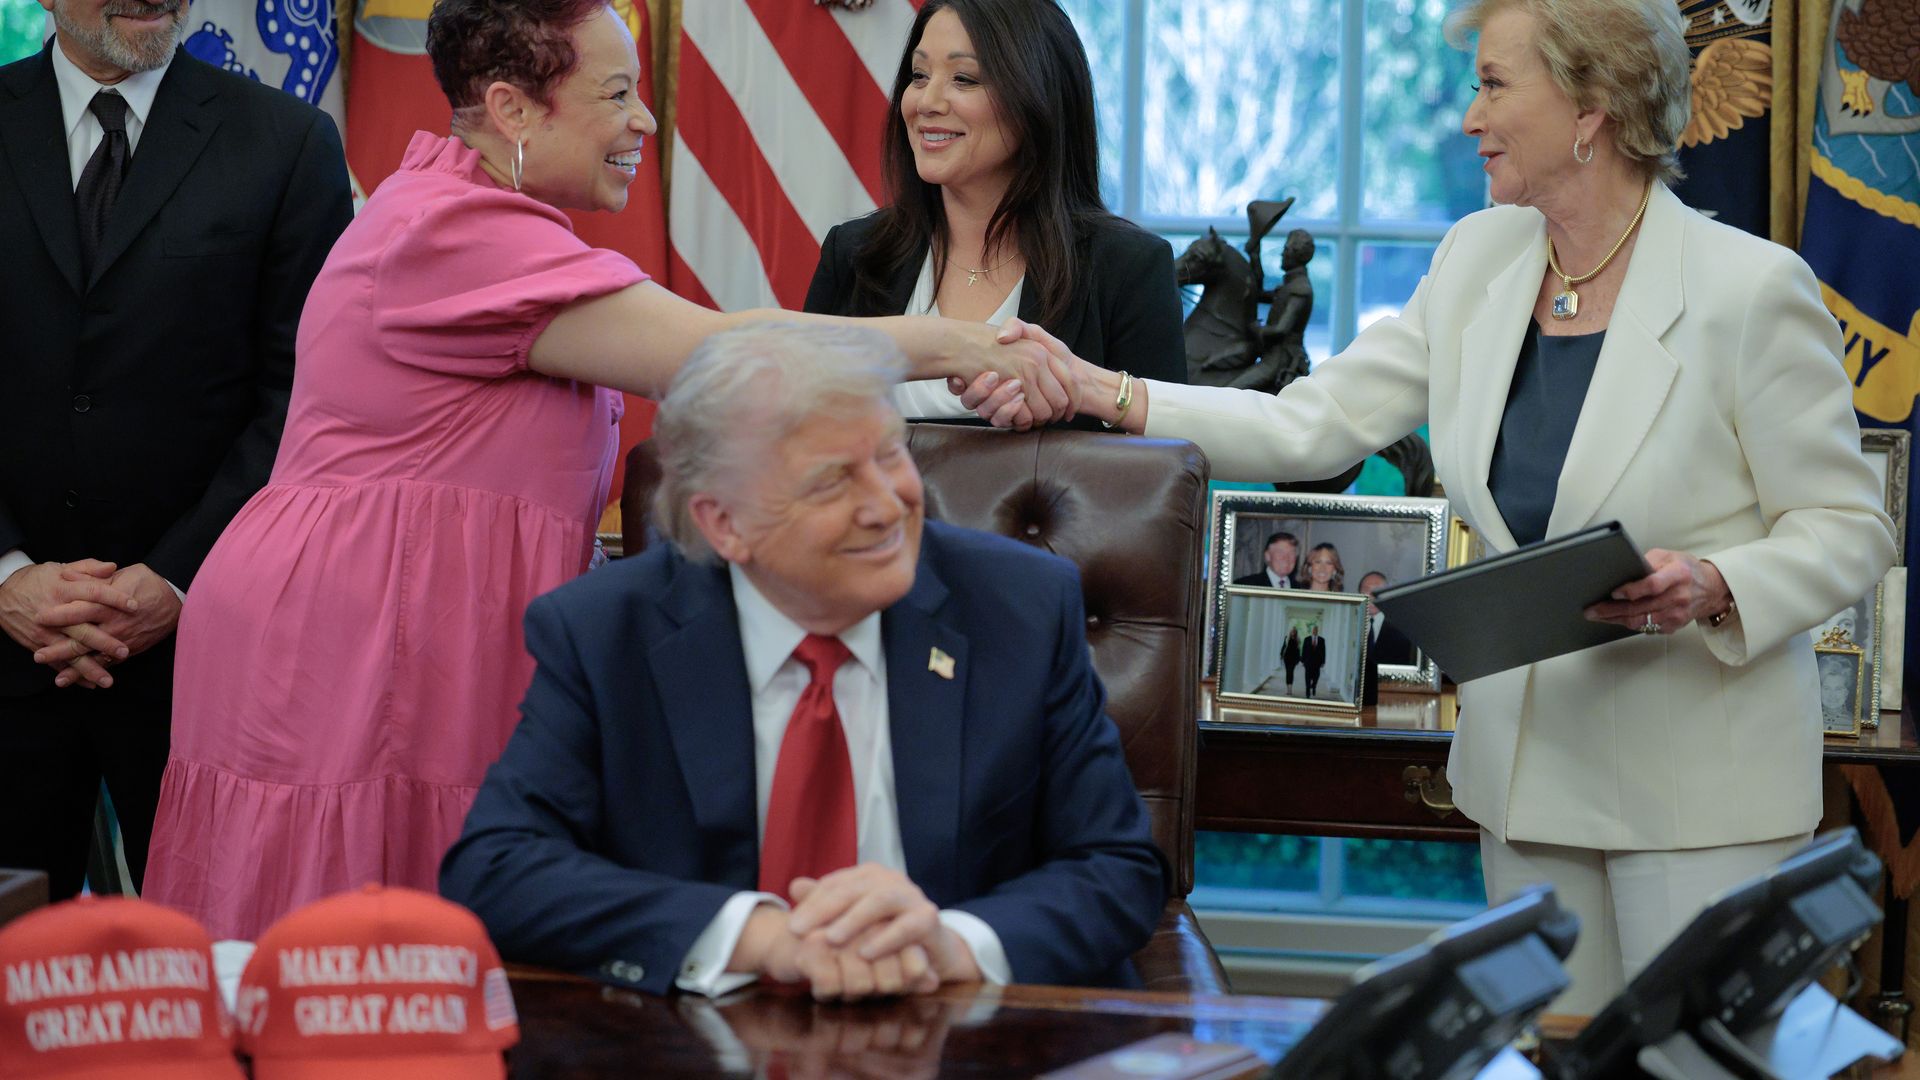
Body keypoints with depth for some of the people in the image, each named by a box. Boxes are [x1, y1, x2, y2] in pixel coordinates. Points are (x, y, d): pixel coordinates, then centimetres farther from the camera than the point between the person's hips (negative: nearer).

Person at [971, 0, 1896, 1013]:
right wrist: (1099, 392, -1)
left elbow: (1847, 529, -7)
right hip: (1530, 761, 6)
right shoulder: (1478, 262, 6)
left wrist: (1712, 585, -26)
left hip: (1701, 785, -6)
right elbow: (1313, 426, 7)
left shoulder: (1751, 288, -12)